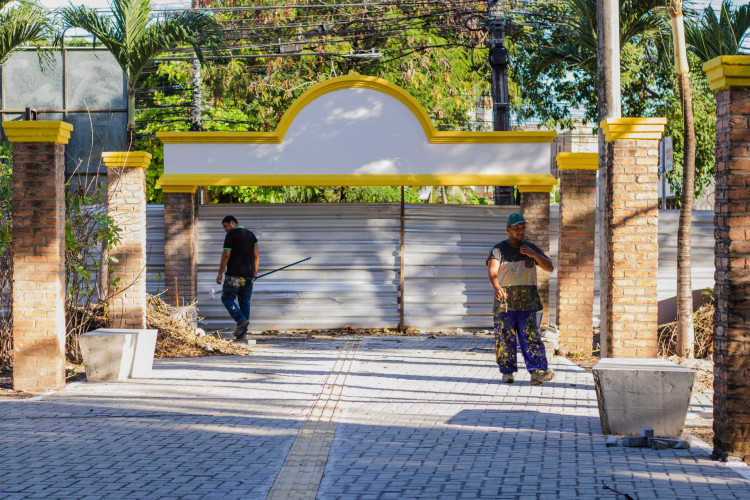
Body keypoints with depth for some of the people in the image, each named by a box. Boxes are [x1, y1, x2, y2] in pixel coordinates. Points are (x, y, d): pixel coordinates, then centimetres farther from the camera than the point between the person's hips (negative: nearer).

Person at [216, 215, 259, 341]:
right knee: (245, 302, 7)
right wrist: (255, 272, 17)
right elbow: (256, 255, 12)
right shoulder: (251, 235, 14)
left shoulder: (231, 235, -7)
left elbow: (226, 255, -10)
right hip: (248, 275, 6)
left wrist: (220, 273, -3)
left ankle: (241, 319, -17)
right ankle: (242, 333, 5)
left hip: (234, 274, -6)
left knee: (227, 298, 4)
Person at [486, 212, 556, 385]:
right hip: (505, 302, -2)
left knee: (531, 337, -8)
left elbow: (549, 267, 9)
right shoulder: (499, 250, 0)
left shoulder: (531, 248, 13)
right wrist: (497, 288, -38)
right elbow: (492, 271, -17)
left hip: (527, 302, 2)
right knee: (505, 338, 1)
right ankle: (507, 372, 12)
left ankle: (537, 372, -16)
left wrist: (533, 254, -8)